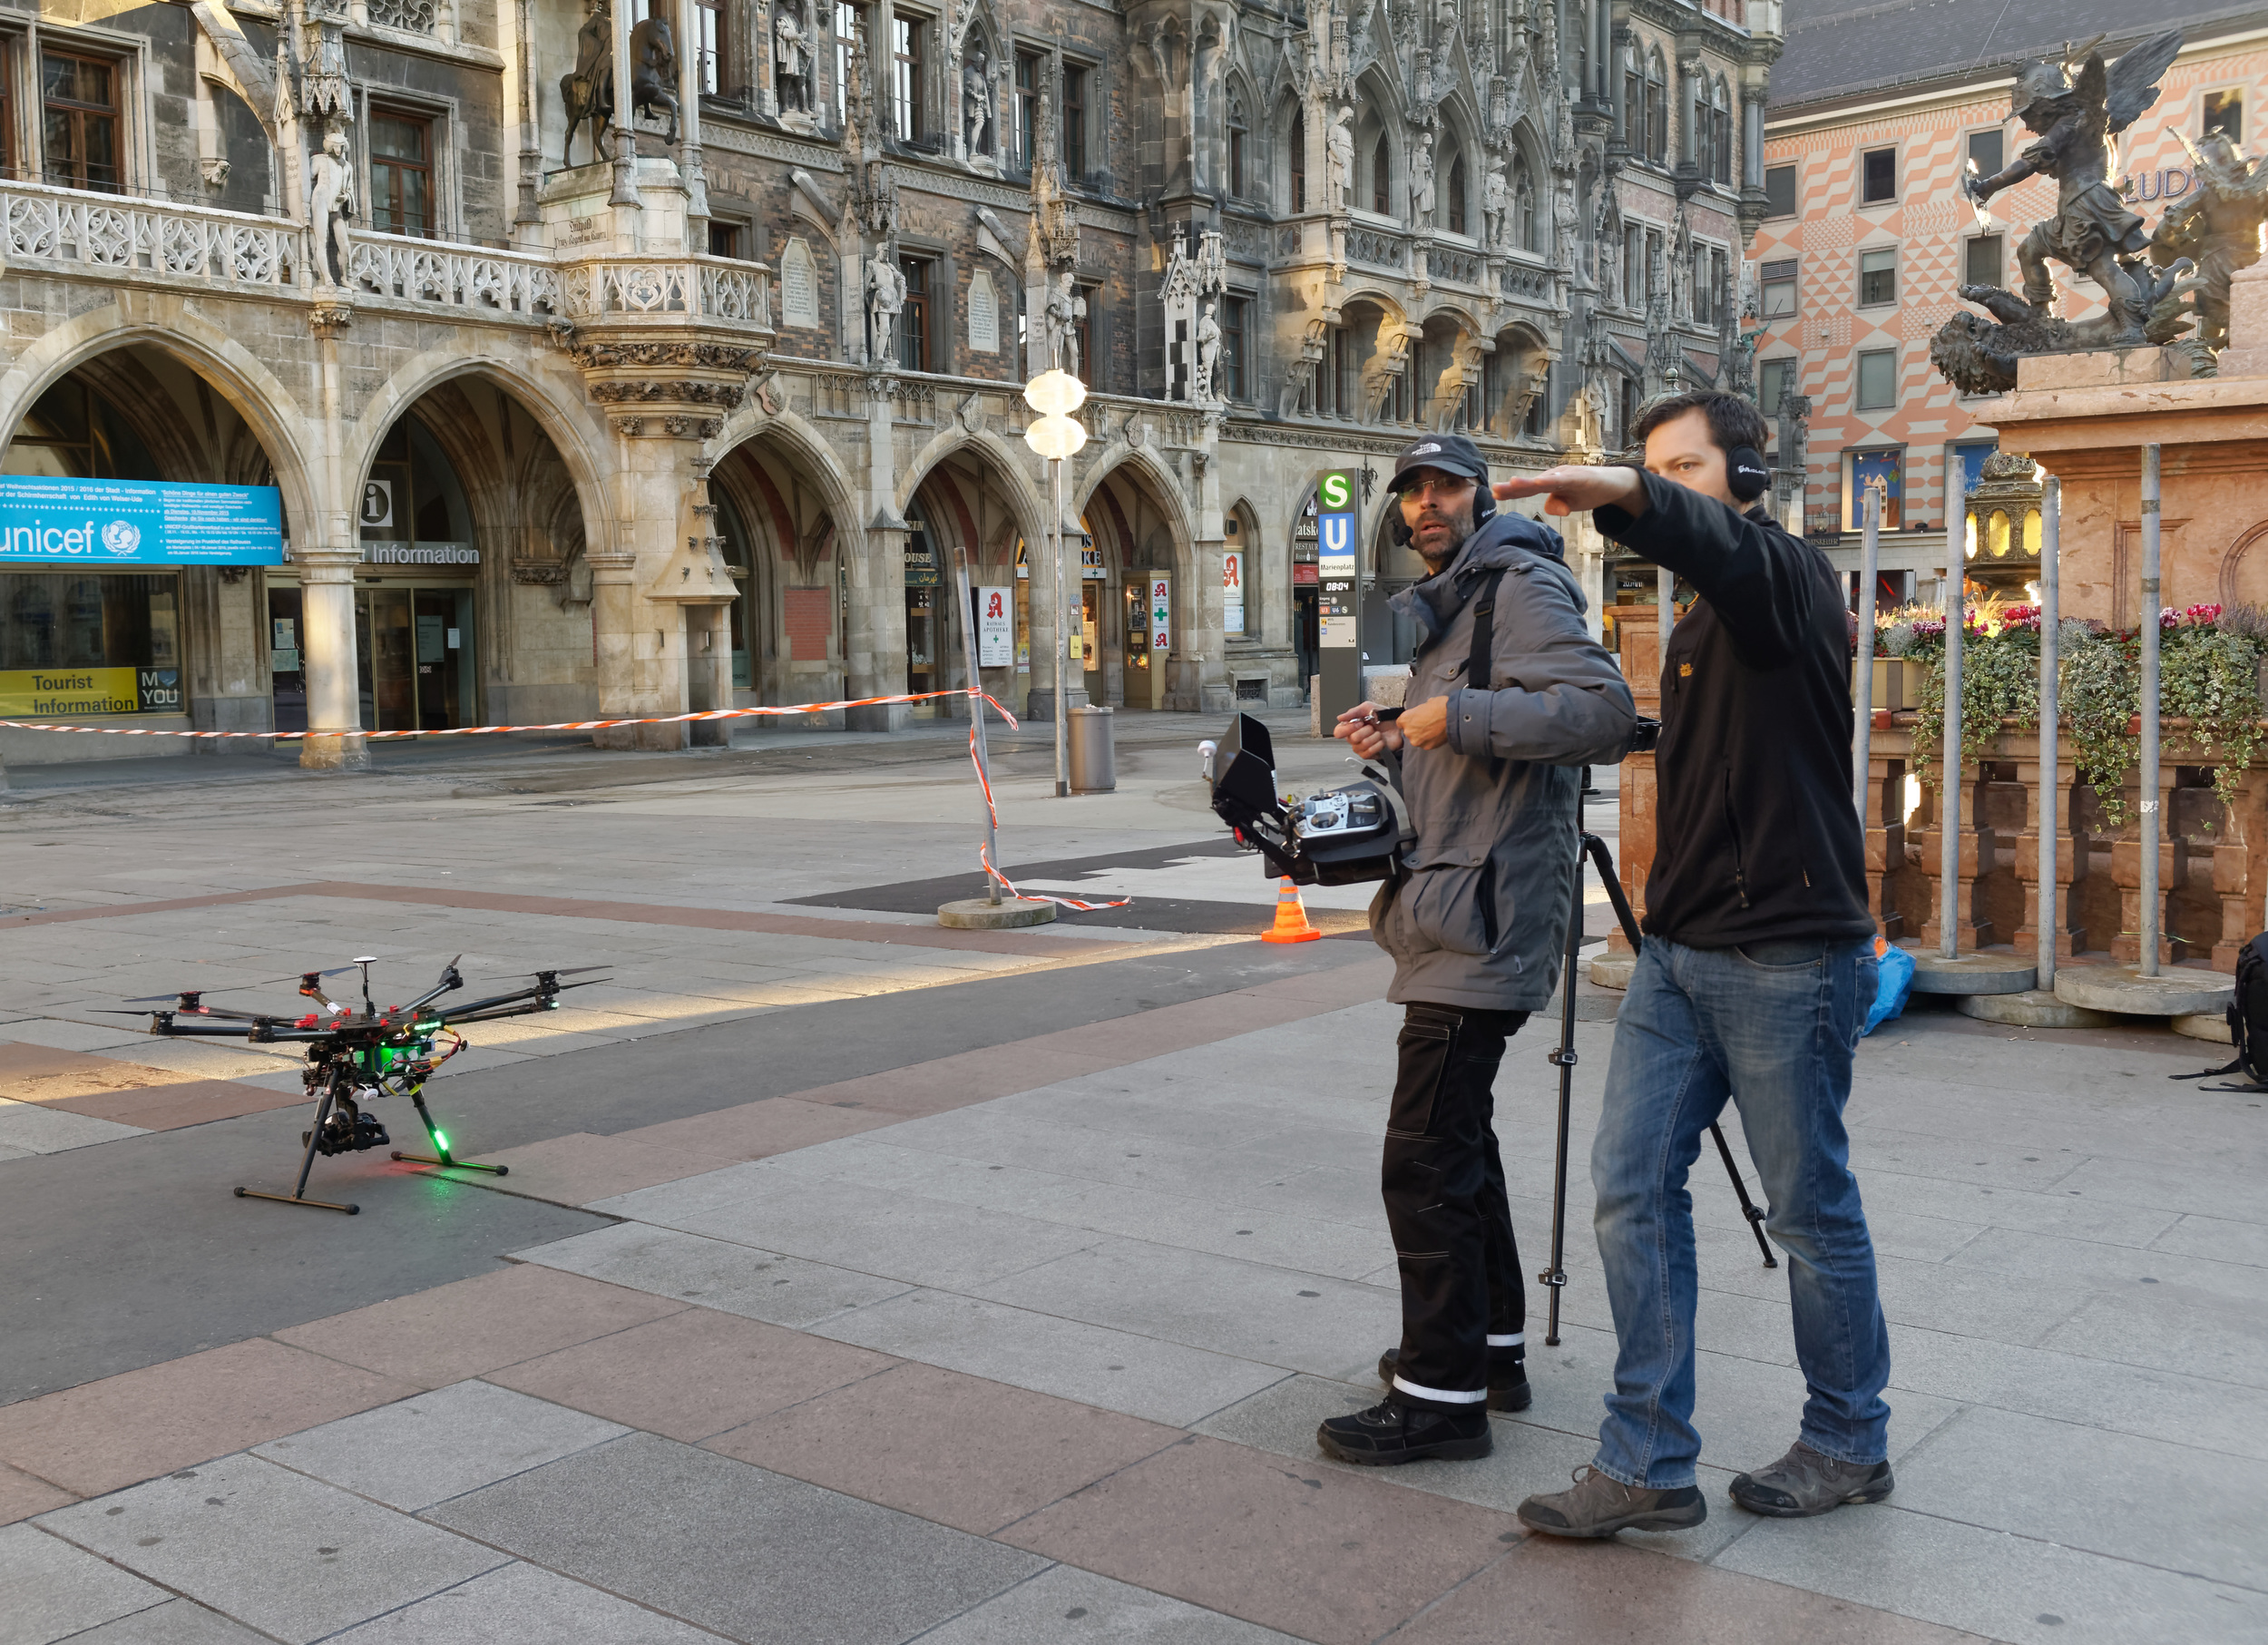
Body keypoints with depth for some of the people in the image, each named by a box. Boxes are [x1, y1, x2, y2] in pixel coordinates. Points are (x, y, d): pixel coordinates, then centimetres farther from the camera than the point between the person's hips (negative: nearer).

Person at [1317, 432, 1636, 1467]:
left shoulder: (1521, 587, -9)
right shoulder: (1448, 605, 22)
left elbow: (1605, 711, -24)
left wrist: (1460, 715, -22)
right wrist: (1400, 743, 10)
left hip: (1483, 923, -11)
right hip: (1455, 919, 11)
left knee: (1426, 1159, -10)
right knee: (1457, 1140, 18)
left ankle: (1442, 1393, -2)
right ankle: (1491, 1347, 29)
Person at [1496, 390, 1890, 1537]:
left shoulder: (1789, 577, -9)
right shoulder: (1704, 619, 19)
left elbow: (1722, 543, -34)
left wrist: (1623, 495, -53)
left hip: (1789, 958, -8)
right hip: (1679, 951, 8)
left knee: (1812, 1210, 6)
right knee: (1632, 1187, 2)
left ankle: (1848, 1445, 25)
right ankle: (1648, 1463, 8)